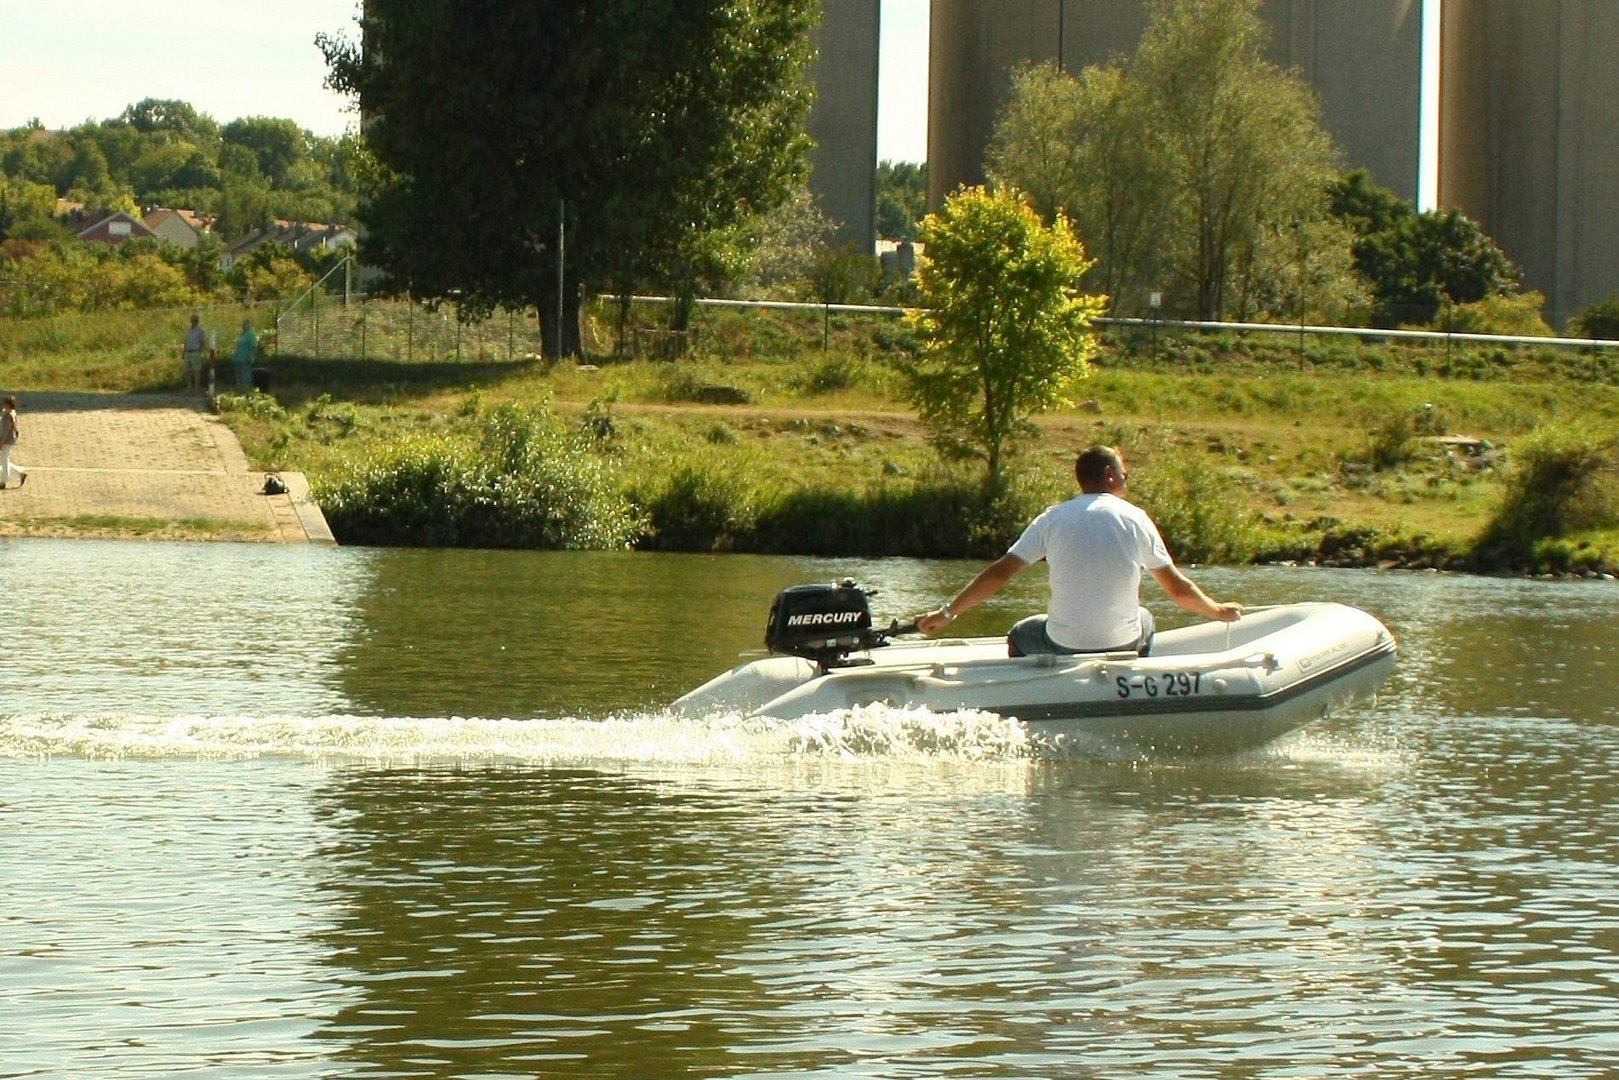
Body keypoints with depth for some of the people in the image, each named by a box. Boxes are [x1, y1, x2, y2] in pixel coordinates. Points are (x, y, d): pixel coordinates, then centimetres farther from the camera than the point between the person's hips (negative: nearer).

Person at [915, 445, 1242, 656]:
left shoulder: (1052, 519, -2)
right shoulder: (1135, 519, -2)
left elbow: (999, 573, -3)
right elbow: (1178, 588, 3)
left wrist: (946, 613, 6)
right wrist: (1220, 612, 22)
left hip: (1064, 649, -1)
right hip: (1123, 645, 1)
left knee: (1020, 636, 30)